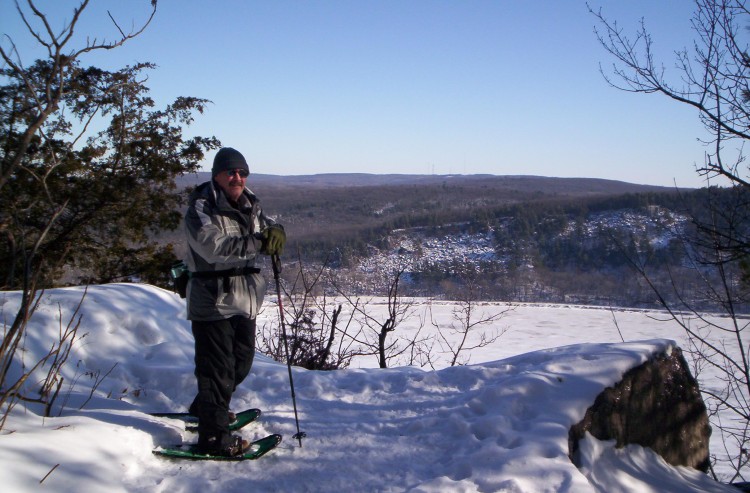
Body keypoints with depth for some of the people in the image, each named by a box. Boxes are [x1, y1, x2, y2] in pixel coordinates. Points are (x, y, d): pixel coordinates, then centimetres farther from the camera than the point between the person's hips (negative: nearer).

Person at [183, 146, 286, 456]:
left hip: (245, 299, 8)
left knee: (242, 360, 19)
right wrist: (257, 242, -31)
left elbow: (266, 228, 14)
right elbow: (213, 246, -26)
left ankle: (205, 407, 41)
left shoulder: (249, 205, 11)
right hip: (212, 300, -8)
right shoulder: (201, 208, -12)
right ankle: (213, 435, 5)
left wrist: (274, 231, -11)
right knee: (217, 367, -5)